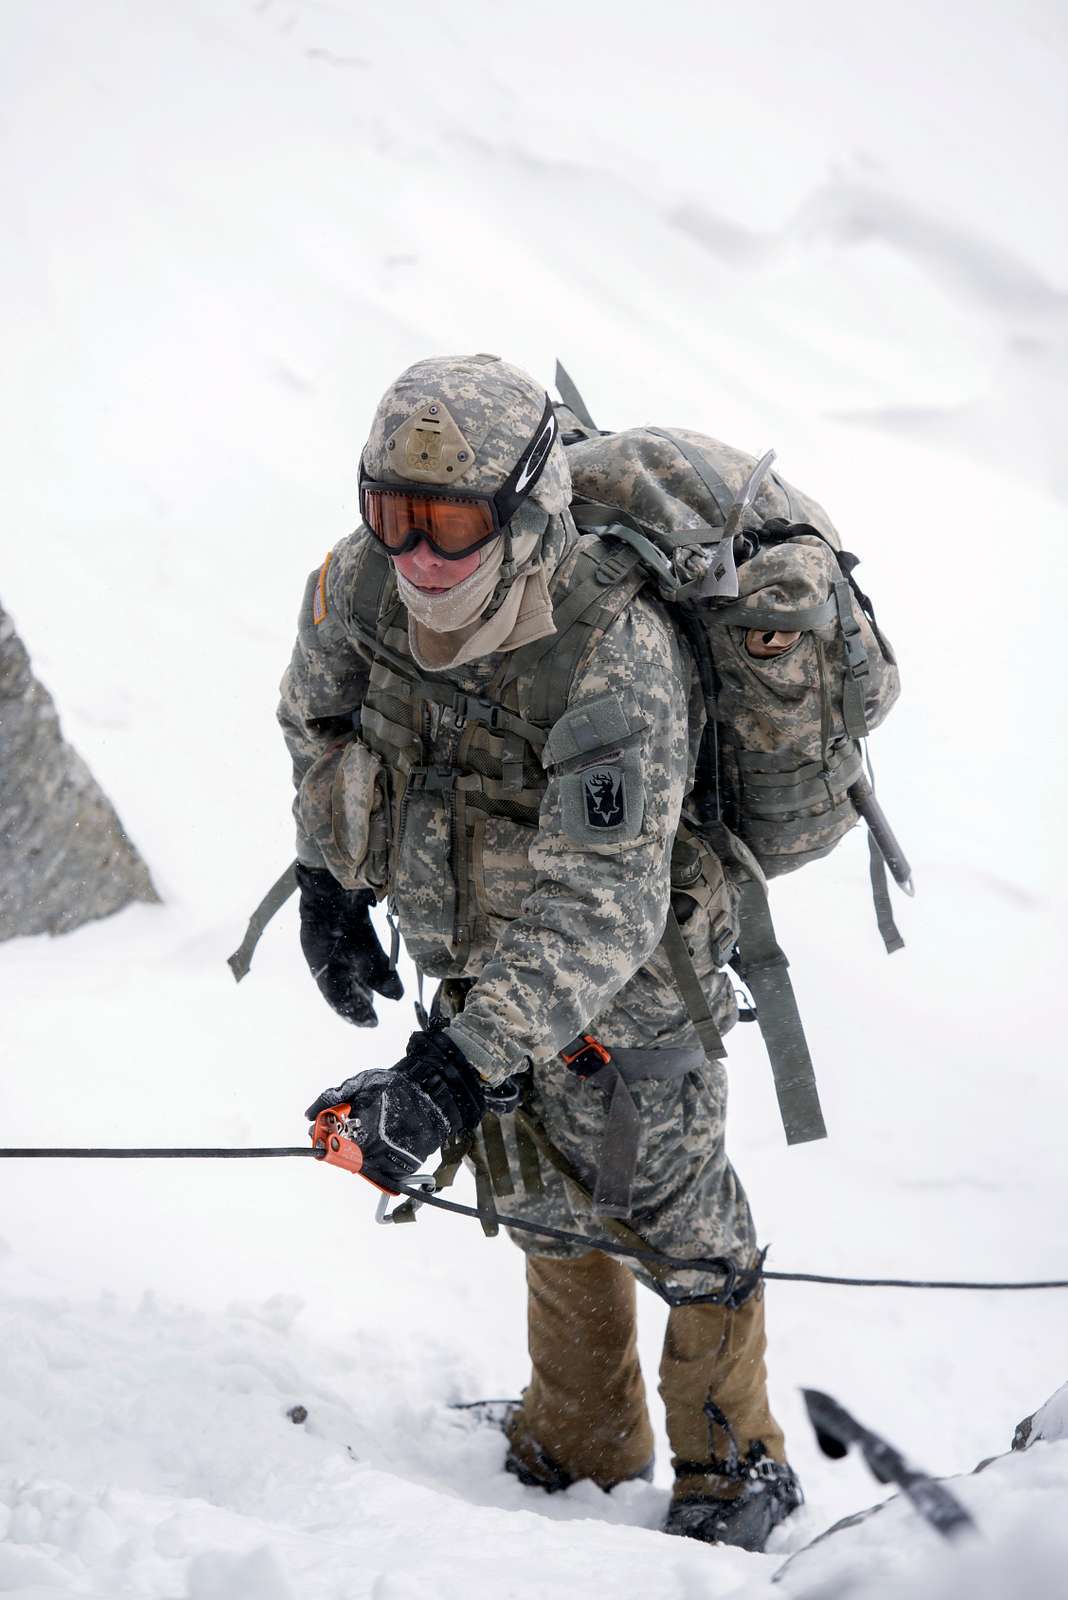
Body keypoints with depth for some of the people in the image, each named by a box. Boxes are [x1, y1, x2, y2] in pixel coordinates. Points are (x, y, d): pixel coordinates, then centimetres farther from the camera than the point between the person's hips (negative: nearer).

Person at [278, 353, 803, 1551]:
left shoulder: (616, 659, -38)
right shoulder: (358, 587, -19)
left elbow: (596, 911, -44)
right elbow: (316, 715, 6)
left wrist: (454, 1072, -52)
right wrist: (326, 881, 6)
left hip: (620, 986, -6)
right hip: (477, 970, 6)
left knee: (669, 1220, 11)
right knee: (545, 1214, 23)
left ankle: (736, 1469, 34)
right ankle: (581, 1447, 45)